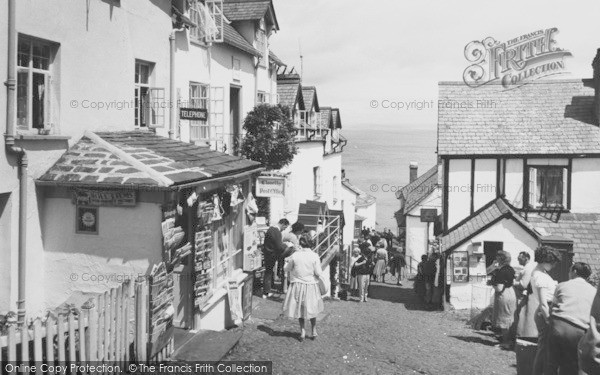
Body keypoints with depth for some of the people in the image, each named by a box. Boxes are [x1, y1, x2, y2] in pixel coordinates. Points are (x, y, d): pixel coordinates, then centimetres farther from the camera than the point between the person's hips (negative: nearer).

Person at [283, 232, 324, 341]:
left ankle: (302, 331, 15)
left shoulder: (295, 255, -10)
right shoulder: (314, 256, -13)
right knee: (311, 308, 17)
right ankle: (314, 331, 26)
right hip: (311, 286, 0)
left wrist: (288, 261, 17)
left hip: (298, 285, 0)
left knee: (300, 308, 16)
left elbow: (286, 268, 0)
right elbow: (318, 273, -12)